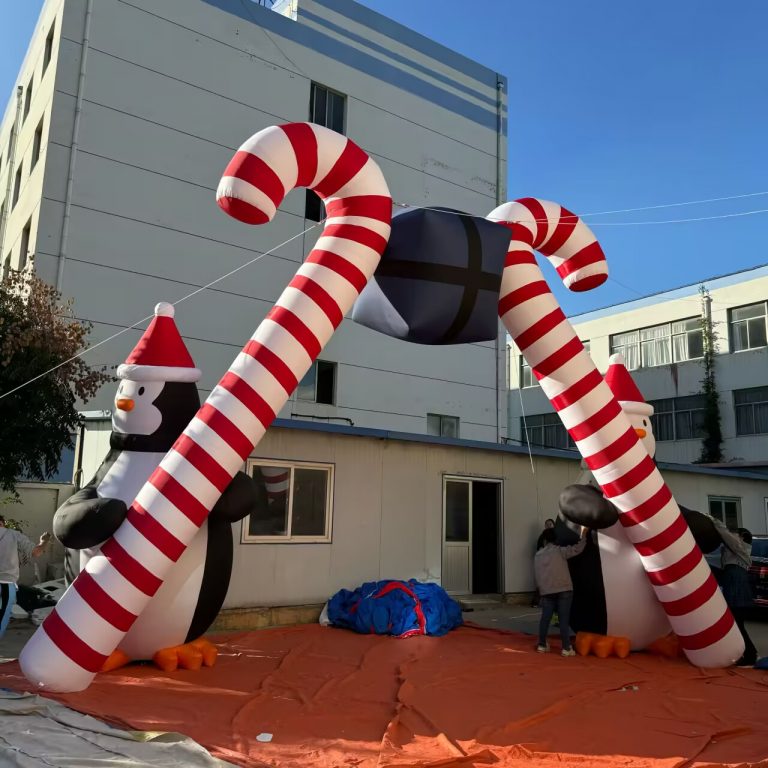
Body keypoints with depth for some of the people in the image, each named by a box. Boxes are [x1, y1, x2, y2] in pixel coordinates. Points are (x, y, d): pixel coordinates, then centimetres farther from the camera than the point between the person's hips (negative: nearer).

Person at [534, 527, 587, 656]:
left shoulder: (538, 555, 10)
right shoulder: (560, 551, -4)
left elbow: (536, 574, 14)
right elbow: (577, 549, -8)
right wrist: (583, 535, 5)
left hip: (546, 591, 4)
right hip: (563, 590, -4)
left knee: (545, 618, 10)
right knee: (564, 619, -1)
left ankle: (542, 645, 17)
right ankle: (566, 648, -1)